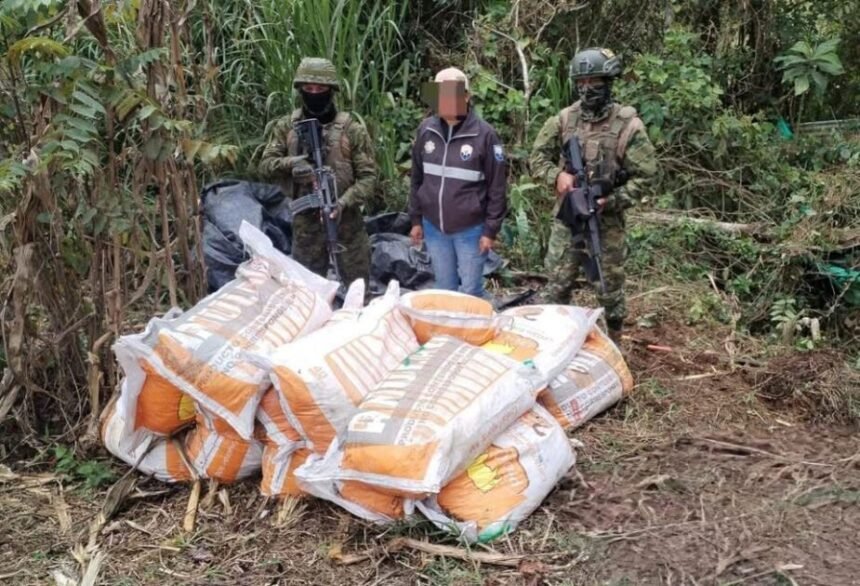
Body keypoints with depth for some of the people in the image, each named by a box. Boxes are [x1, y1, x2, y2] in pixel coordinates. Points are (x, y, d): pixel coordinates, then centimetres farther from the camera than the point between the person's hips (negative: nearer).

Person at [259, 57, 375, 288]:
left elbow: (368, 175, -8)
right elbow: (265, 165, 1)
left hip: (345, 218, -2)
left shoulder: (351, 128, -6)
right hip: (305, 220, 2)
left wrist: (343, 203, -22)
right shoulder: (286, 127, 2)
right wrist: (290, 163, -20)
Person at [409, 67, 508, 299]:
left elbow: (497, 188, -9)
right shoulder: (426, 130, 1)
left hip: (470, 230, -4)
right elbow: (417, 179, 10)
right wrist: (416, 219, 11)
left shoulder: (484, 134, -12)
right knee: (445, 290, 16)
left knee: (471, 291, 3)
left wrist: (491, 230, -9)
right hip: (434, 228, 4)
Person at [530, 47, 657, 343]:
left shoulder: (628, 124, -8)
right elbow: (537, 156, 7)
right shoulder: (564, 119, 1)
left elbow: (643, 176, -9)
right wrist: (557, 175, -13)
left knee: (611, 288, 11)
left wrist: (610, 202, -20)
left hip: (607, 220, -2)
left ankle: (614, 345, 29)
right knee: (556, 285, 7)